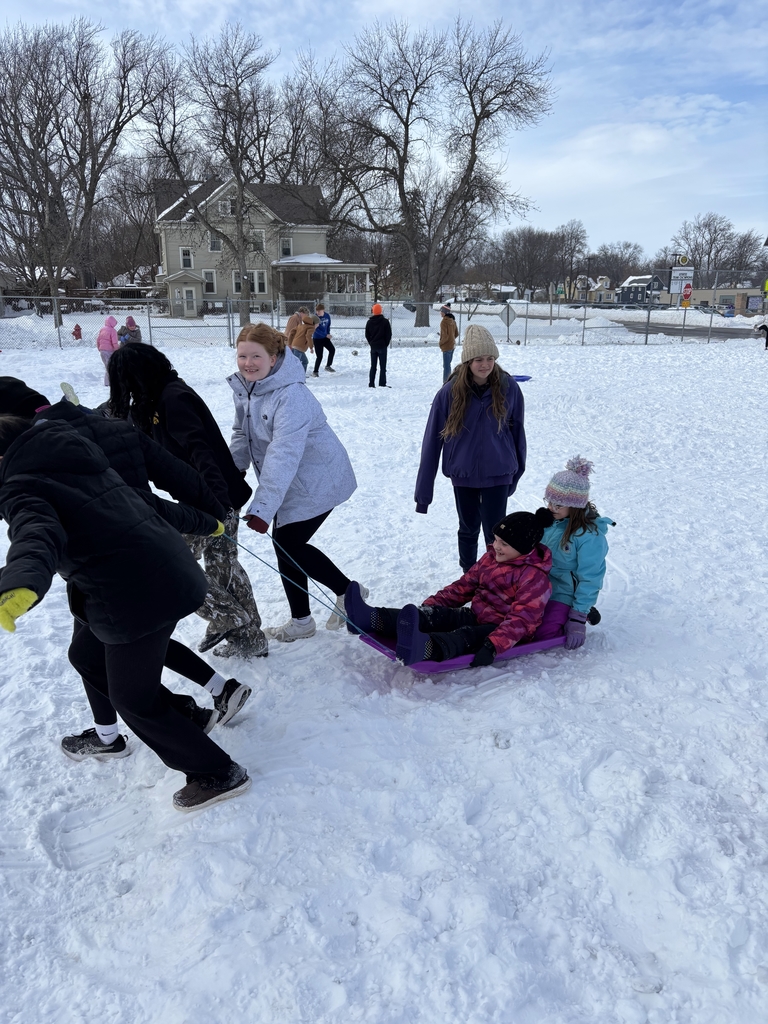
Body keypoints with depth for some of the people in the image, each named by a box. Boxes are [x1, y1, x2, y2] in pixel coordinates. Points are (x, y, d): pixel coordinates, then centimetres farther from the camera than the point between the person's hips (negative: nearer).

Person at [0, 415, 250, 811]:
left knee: (135, 698, 8)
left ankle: (218, 774, 19)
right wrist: (204, 521, 35)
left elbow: (38, 534, -34)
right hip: (170, 569, 9)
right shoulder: (82, 458, 15)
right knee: (86, 654, 29)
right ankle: (107, 738, 53)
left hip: (138, 598, -9)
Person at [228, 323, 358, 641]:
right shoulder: (243, 387, -2)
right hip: (290, 483, 9)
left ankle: (347, 591, 17)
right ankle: (300, 621, 27)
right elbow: (242, 433, 8)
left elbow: (284, 455, -37)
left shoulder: (290, 396, -30)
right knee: (285, 545, 11)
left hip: (317, 481, -9)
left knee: (288, 545, -5)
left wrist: (262, 507, -43)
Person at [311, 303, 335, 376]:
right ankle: (315, 371, 10)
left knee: (332, 349, -10)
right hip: (317, 339, -5)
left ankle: (328, 366, 8)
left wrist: (328, 334, 5)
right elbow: (316, 329, -22)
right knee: (319, 356, -7)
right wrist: (326, 335, -26)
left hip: (325, 337, 5)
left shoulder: (327, 316, -2)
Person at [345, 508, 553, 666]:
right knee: (437, 615, -20)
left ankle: (422, 648, -73)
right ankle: (371, 619, -42)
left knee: (467, 637, -39)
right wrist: (429, 605, 3)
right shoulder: (491, 558, 10)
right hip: (476, 617, 7)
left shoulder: (534, 577, -15)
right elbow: (464, 586, 14)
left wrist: (493, 645, -40)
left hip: (503, 631, -7)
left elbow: (521, 619, -26)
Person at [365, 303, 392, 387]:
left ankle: (371, 383, 7)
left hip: (373, 346, 3)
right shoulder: (385, 321, -8)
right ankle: (382, 383, -4)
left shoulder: (369, 322, 2)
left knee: (373, 366, 9)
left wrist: (371, 343, 13)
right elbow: (389, 334, -6)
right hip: (382, 346, -3)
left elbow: (367, 334, 7)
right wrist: (386, 343, 5)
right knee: (383, 366, 0)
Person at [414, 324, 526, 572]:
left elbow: (517, 431, 2)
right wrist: (423, 490, -8)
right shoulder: (450, 392, -14)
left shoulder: (508, 387, -11)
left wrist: (517, 471, 11)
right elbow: (433, 440, -9)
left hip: (498, 474, -1)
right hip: (463, 474, 1)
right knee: (468, 529, 19)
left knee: (495, 533, 1)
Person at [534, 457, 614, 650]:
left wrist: (578, 619, -19)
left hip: (564, 593, -7)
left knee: (542, 634, -23)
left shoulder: (590, 535, -21)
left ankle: (583, 613, 6)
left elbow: (590, 579, -18)